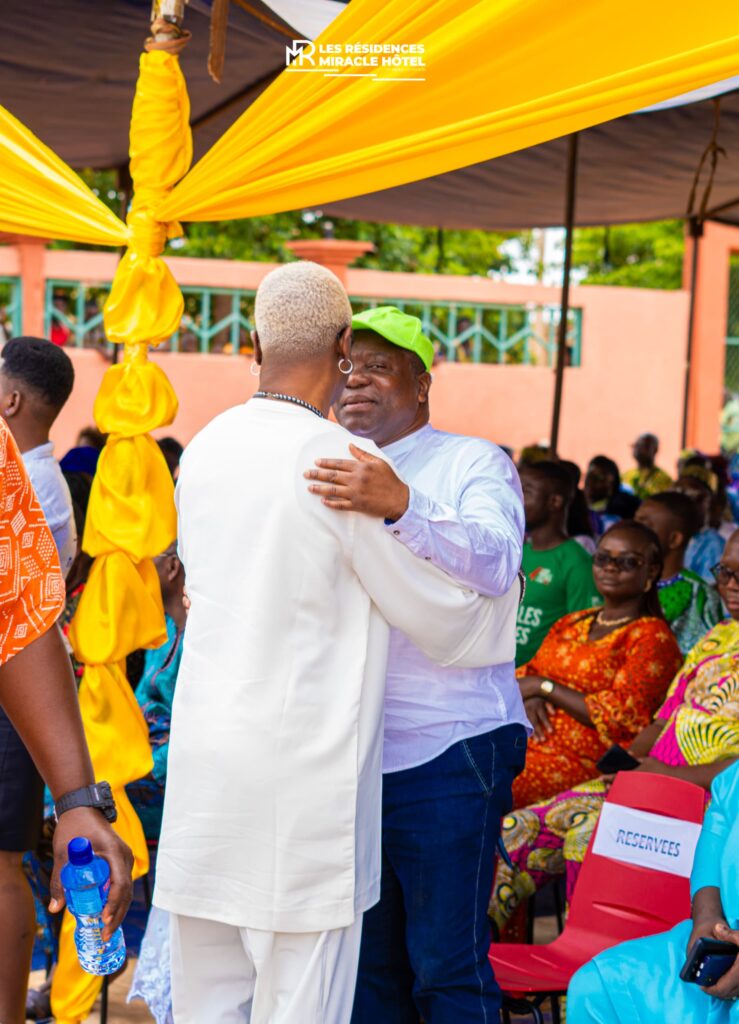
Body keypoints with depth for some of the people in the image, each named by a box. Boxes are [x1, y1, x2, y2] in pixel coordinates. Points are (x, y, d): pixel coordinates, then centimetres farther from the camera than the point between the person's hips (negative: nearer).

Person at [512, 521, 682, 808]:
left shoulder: (651, 637, -3)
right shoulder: (571, 623, 21)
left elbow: (620, 717, -13)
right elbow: (526, 674, 21)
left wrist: (544, 686, -8)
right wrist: (528, 697, -4)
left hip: (578, 760, -7)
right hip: (522, 738, 7)